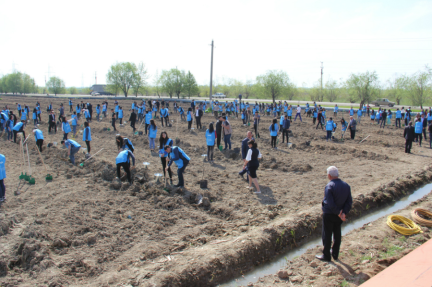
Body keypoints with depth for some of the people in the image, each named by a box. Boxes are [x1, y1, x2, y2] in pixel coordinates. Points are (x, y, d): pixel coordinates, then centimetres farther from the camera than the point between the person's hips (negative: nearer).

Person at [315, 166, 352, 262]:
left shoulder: (329, 186, -21)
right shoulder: (346, 185, 0)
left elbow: (330, 203, -25)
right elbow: (349, 201, -3)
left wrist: (339, 213, -15)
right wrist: (344, 213, -9)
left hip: (329, 214, -6)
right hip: (339, 215, 6)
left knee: (327, 235, 6)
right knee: (337, 234, 19)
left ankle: (326, 256, 16)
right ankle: (335, 254, 30)